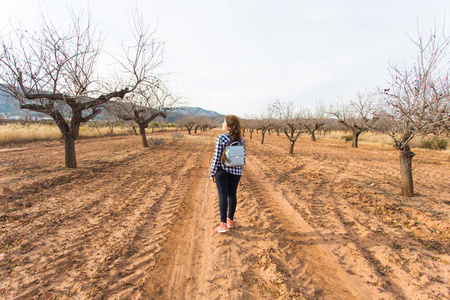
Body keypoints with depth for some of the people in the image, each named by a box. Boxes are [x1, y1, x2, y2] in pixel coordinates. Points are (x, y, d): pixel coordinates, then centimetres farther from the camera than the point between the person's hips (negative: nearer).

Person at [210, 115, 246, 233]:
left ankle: (223, 224, 6)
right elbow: (243, 158, 4)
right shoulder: (241, 140, -1)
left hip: (222, 170, -4)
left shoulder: (220, 138, -14)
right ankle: (230, 220, 28)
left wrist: (212, 173, -3)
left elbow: (216, 157, -13)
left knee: (223, 195, 2)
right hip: (236, 171, 4)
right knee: (232, 194, 14)